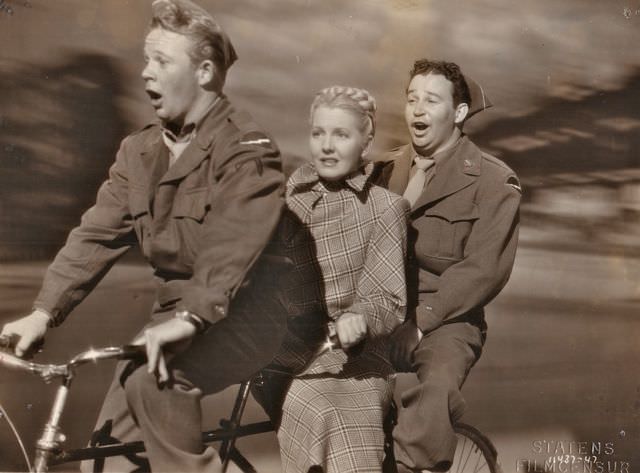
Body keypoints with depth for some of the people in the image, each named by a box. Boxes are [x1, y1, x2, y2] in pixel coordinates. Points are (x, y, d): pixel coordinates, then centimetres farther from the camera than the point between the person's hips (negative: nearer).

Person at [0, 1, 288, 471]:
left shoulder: (247, 148, -14)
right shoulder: (141, 151, 8)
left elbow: (233, 245, -29)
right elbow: (98, 234, 0)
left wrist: (188, 318, -40)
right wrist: (44, 312, -11)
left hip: (244, 313, -7)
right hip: (177, 312, 7)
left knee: (155, 379, -31)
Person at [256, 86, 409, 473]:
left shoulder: (384, 207, 5)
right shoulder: (291, 196, 13)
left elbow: (387, 300, -1)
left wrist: (358, 318, -24)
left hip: (353, 357, -1)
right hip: (285, 356, 1)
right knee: (329, 418, -32)